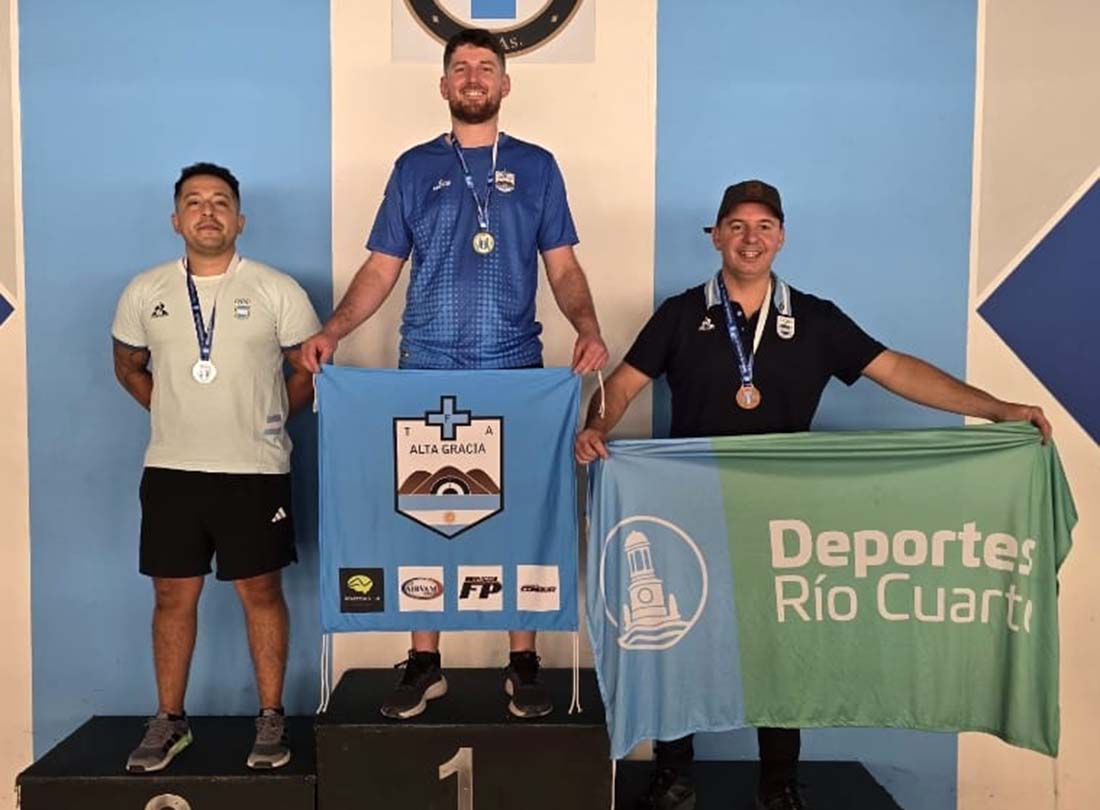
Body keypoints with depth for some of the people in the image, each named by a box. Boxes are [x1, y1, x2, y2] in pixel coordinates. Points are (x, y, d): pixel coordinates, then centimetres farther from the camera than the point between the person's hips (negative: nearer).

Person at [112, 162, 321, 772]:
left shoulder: (276, 290, -2)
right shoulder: (144, 292, 6)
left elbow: (311, 369, 4)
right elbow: (128, 365, 20)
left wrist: (267, 417, 2)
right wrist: (172, 412, 11)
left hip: (255, 470, -2)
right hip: (170, 470, 3)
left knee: (261, 592, 5)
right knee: (173, 595, 9)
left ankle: (271, 719, 19)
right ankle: (169, 721, 24)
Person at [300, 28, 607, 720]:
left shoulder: (536, 166, 10)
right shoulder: (415, 167, 11)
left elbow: (563, 267, 7)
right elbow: (382, 268, 9)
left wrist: (588, 325, -12)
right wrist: (333, 331, -6)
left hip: (516, 369, 0)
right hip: (427, 368, 1)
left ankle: (523, 664, 14)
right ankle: (424, 663, 15)